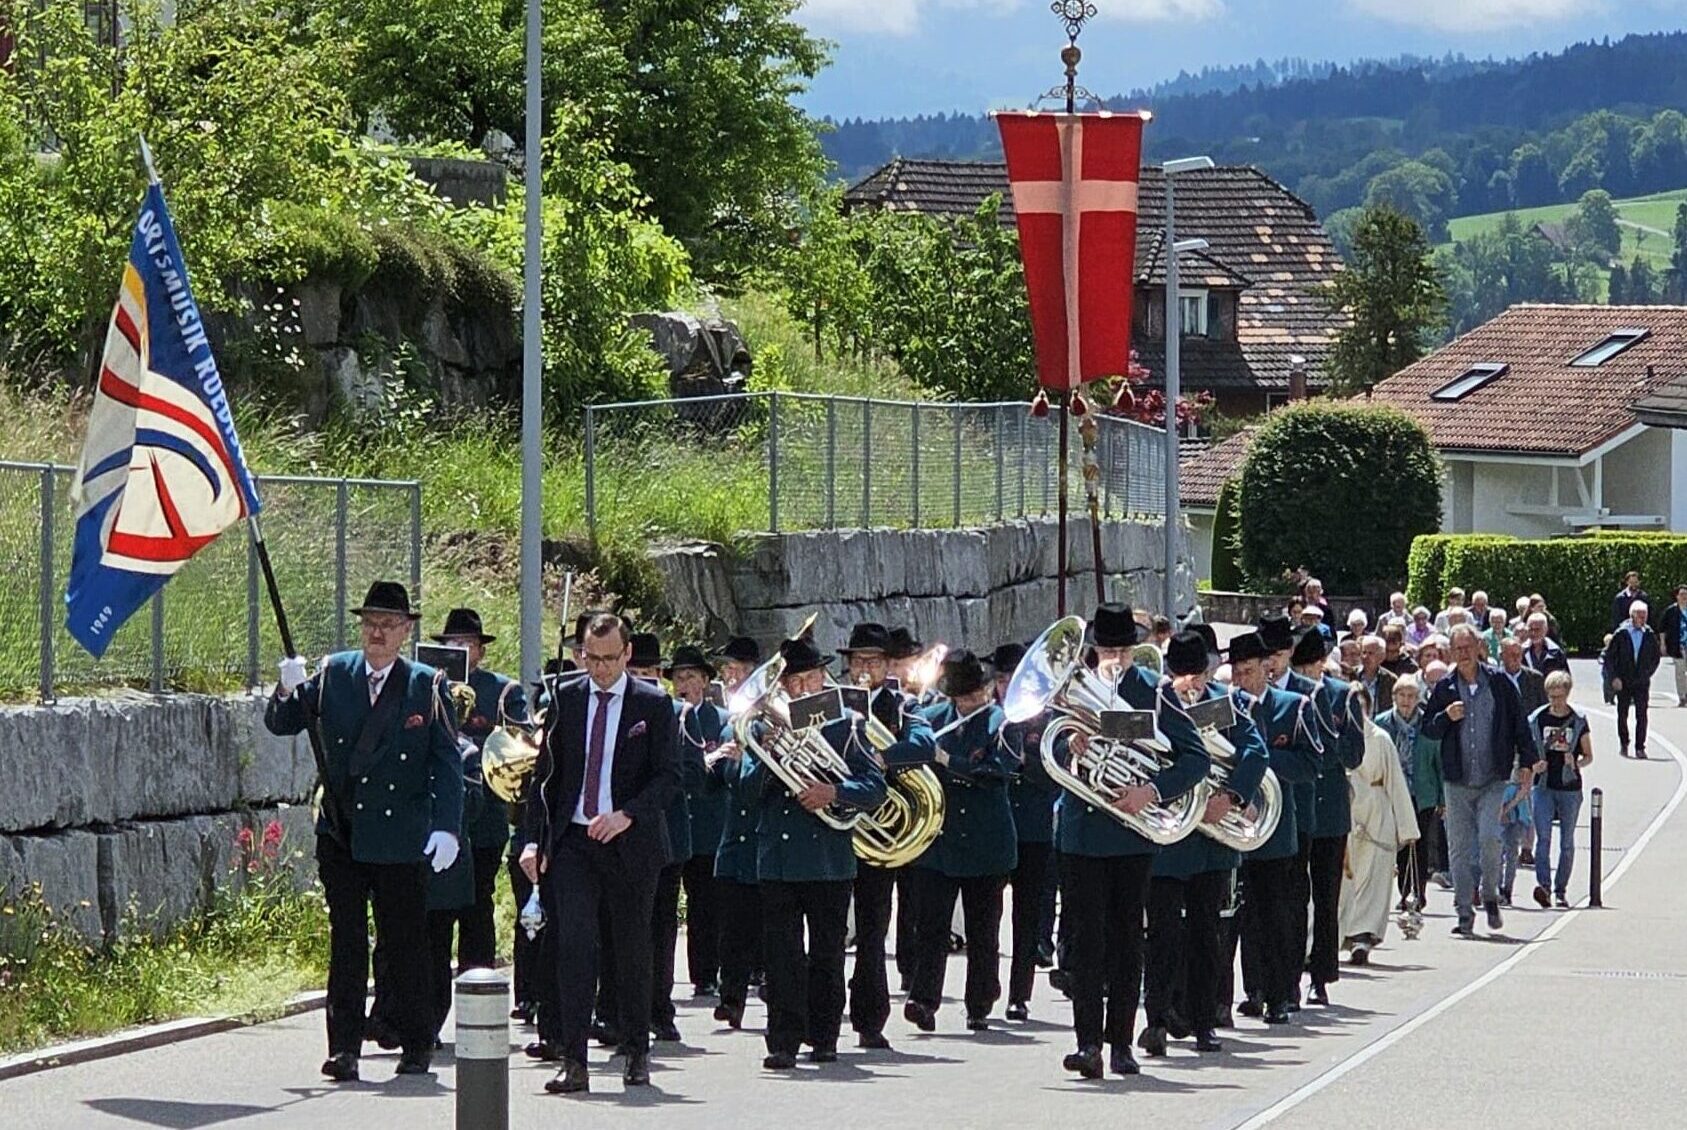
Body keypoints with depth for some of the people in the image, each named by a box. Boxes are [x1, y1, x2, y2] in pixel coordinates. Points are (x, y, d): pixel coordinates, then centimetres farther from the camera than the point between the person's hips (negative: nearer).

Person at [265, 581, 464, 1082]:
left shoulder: (426, 687, -1)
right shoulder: (333, 674, 5)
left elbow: (447, 763, -3)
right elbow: (280, 724, 7)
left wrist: (446, 827, -13)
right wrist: (288, 691, -15)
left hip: (400, 840, -2)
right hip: (341, 833, 2)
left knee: (406, 944, 6)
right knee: (346, 943, 1)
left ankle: (417, 1045, 18)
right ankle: (344, 1048, 1)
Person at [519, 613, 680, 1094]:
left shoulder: (654, 705, 0)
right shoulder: (565, 700, 7)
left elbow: (669, 776, -5)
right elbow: (545, 773, 10)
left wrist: (626, 815, -20)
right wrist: (534, 839, 2)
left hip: (631, 843, -1)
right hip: (571, 841, 1)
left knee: (632, 950, 8)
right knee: (574, 945, -11)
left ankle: (637, 1053, 24)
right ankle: (574, 1063, -13)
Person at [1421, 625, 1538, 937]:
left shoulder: (1499, 682, 2)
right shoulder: (1444, 688, 5)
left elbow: (1519, 723, 7)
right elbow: (1427, 728, 10)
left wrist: (1527, 764, 4)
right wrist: (1446, 717, -11)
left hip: (1493, 780, -2)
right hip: (1457, 781, 2)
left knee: (1489, 837, -17)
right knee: (1459, 848, 2)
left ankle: (1490, 895, 7)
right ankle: (1465, 913, 10)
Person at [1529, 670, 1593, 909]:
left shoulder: (1578, 721, 3)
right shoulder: (1536, 720, 4)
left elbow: (1588, 756, 9)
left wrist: (1576, 763, -12)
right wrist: (1533, 765, -8)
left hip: (1570, 787, 0)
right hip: (1544, 786, 0)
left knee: (1567, 842, 5)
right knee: (1543, 837, -14)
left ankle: (1561, 890, 13)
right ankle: (1543, 884, -22)